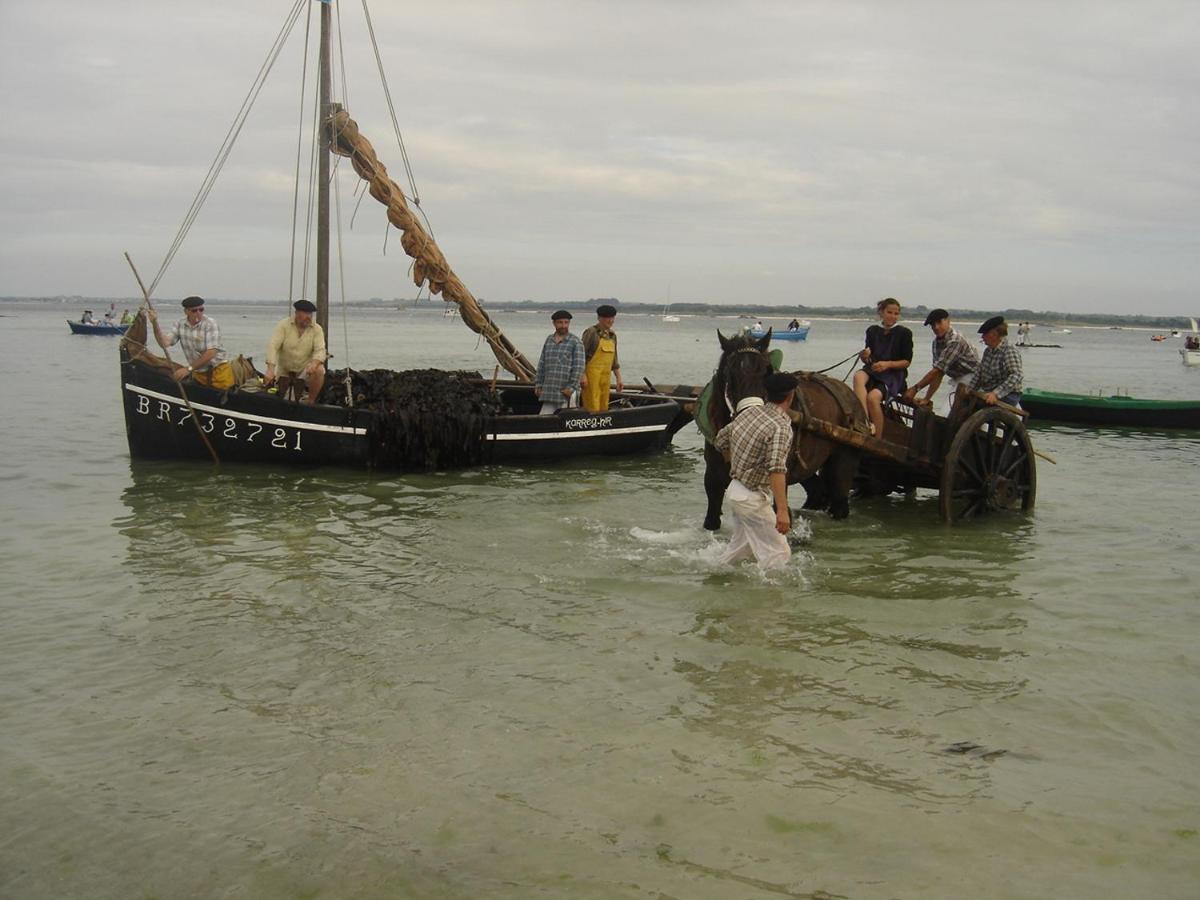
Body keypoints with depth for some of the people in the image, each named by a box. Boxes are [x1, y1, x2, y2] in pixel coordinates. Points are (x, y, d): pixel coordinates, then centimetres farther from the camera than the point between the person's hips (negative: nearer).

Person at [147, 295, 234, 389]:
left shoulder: (210, 324, -13)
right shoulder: (180, 325, 2)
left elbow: (211, 353, -19)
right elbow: (164, 343, -7)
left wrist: (188, 368, -19)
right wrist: (155, 323, -19)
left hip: (218, 368, -4)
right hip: (198, 373, 4)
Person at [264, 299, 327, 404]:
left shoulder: (317, 329, -9)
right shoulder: (284, 325, -12)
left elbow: (320, 350, -18)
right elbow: (272, 346, -22)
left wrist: (314, 363, -42)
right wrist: (270, 370, -36)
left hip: (305, 368, -1)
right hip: (283, 369, 1)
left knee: (319, 371, -33)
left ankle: (311, 401, -13)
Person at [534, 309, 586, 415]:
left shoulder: (576, 342, -2)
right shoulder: (549, 340, 14)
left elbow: (578, 367, -9)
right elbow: (542, 364, 15)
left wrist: (571, 387, -16)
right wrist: (538, 385, 10)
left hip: (567, 391, -5)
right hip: (549, 390, 5)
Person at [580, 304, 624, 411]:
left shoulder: (612, 335, 15)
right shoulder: (591, 332, -6)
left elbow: (614, 359, 20)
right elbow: (581, 355, -11)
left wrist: (619, 378, 15)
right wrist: (583, 375, -19)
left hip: (606, 376, 7)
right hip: (592, 374, -7)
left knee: (603, 408, 8)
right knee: (592, 408, -10)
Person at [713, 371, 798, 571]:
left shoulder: (750, 411, 3)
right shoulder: (781, 427, -21)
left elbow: (720, 441, 14)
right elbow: (777, 470, -32)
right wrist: (782, 510, -36)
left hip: (735, 488, 9)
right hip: (753, 498, -9)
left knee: (741, 545, 27)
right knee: (777, 554, -2)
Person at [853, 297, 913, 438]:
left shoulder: (904, 333, 2)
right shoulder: (872, 331, 12)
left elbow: (907, 362, 0)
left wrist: (888, 364, -16)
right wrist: (865, 357, -10)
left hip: (894, 375, -3)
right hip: (873, 370, 3)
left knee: (873, 396, -32)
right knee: (858, 376, -33)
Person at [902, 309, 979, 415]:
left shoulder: (955, 341, -24)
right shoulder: (937, 342, 3)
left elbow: (937, 370, -26)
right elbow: (938, 374, 3)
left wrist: (915, 388, -22)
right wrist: (926, 399, -3)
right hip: (957, 380, 9)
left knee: (947, 415, -20)